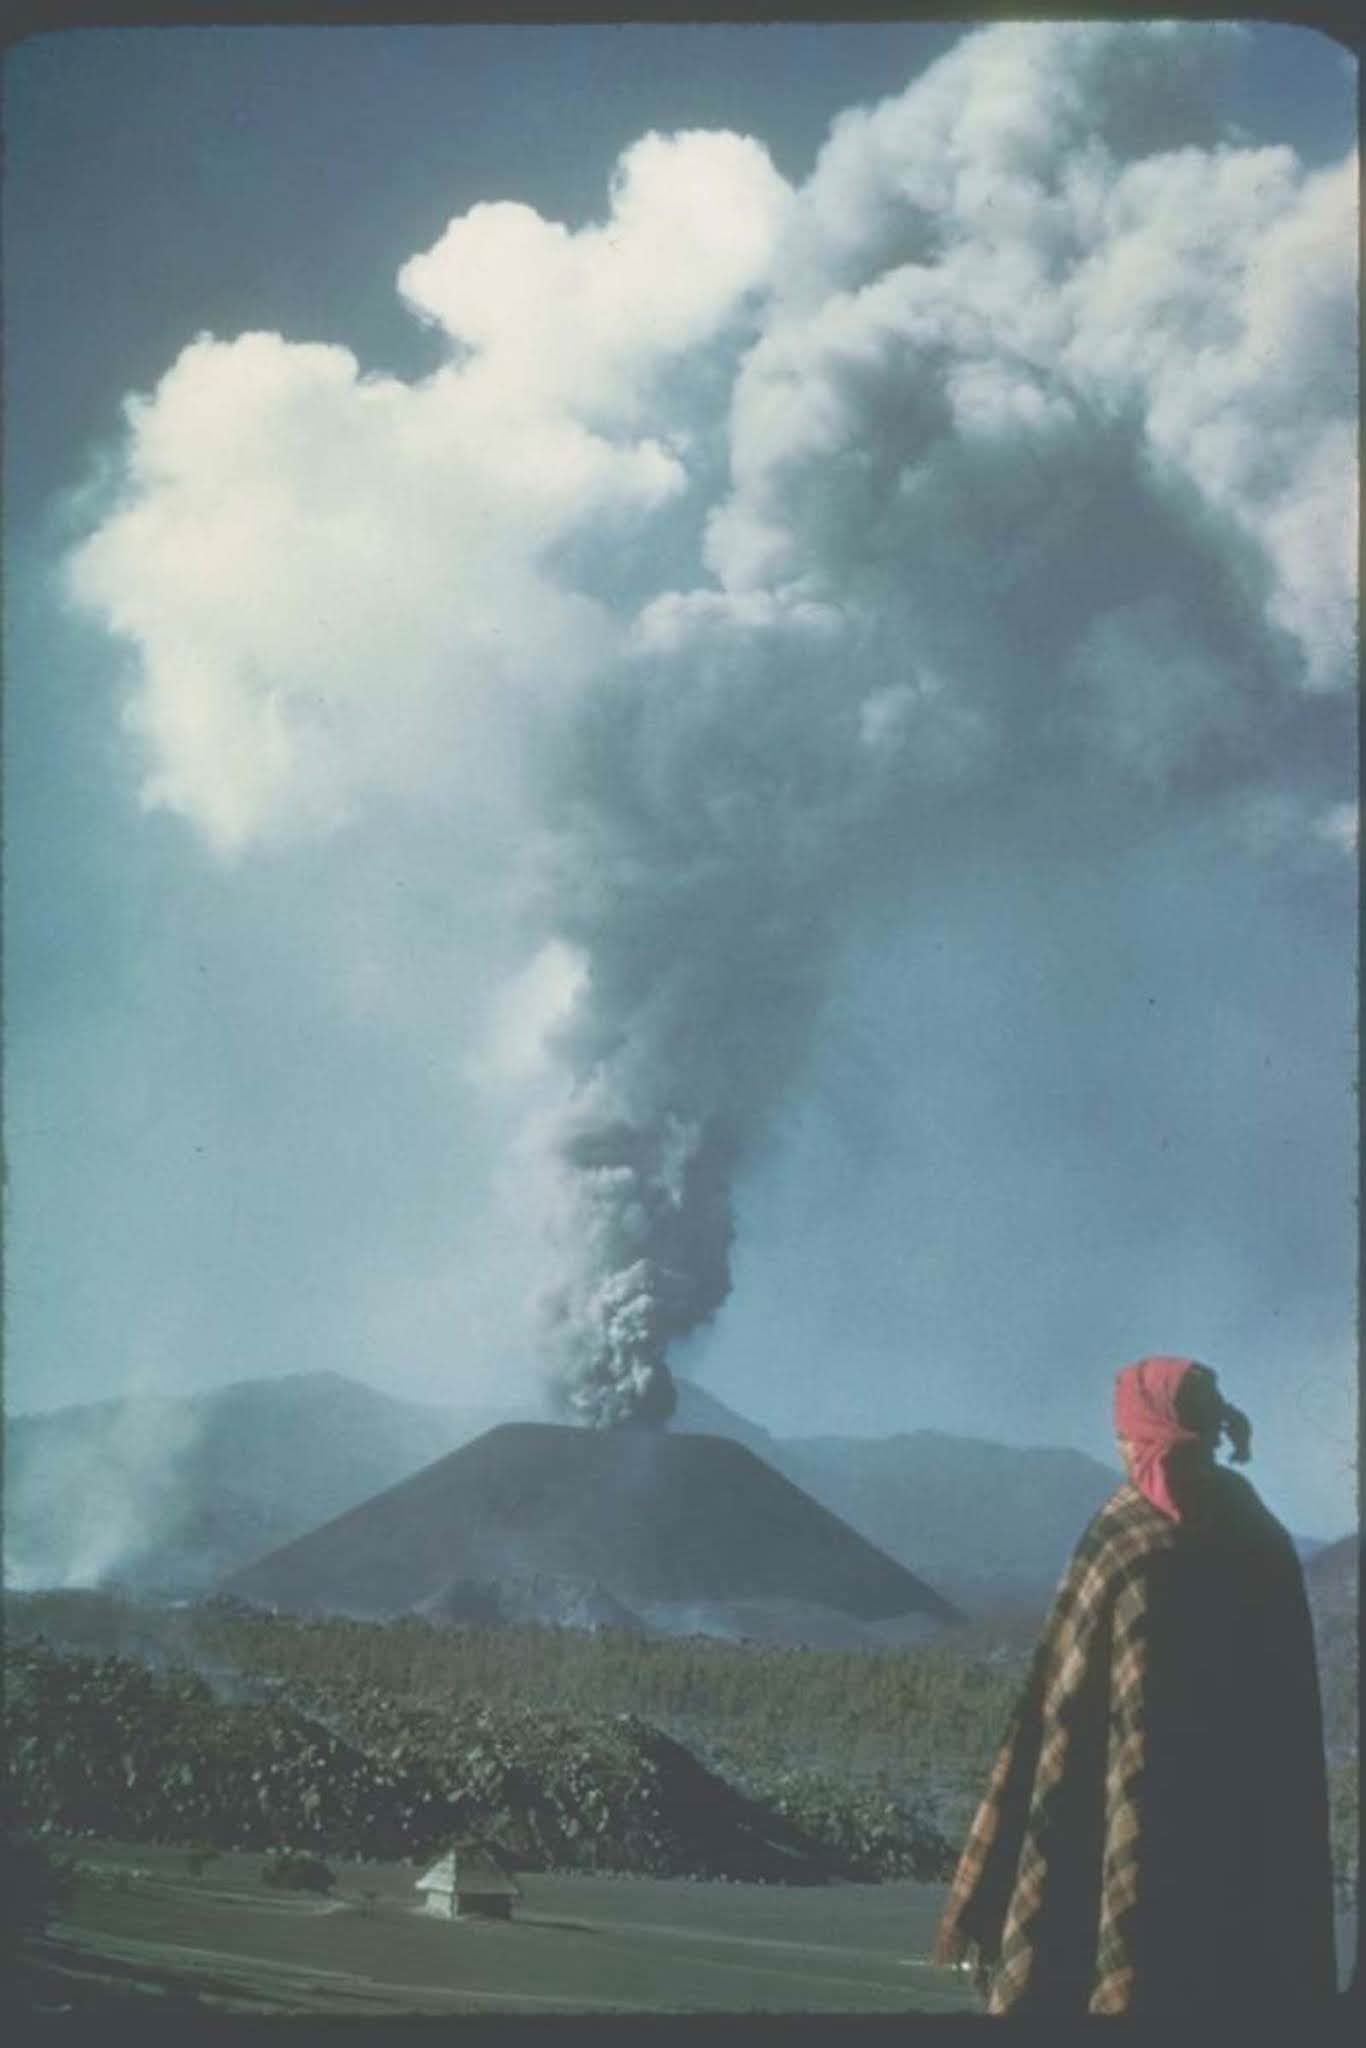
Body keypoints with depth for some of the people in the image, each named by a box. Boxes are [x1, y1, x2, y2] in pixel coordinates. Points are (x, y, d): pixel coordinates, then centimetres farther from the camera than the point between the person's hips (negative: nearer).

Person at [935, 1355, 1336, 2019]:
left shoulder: (1125, 1539, -10)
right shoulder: (1264, 1541, 4)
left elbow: (1067, 1701, -11)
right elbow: (1290, 1721, 7)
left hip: (1134, 1825, -5)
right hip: (1249, 1837, 5)